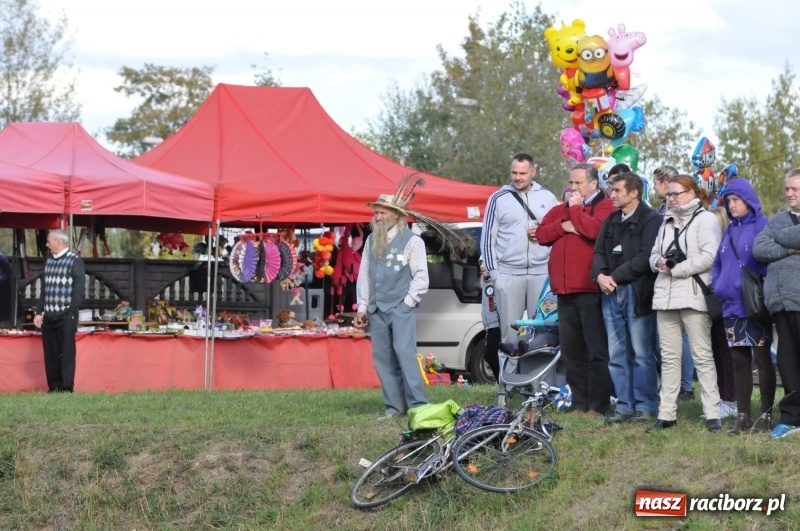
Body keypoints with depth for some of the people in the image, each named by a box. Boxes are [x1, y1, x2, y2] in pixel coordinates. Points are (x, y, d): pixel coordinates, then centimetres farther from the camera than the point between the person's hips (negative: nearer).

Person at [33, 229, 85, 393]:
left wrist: (71, 313, -13)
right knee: (50, 354, 7)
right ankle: (54, 388, 13)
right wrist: (39, 312, 12)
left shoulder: (75, 261, -5)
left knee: (67, 353, -4)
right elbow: (45, 289, 18)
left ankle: (66, 389, -1)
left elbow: (79, 290, -8)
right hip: (48, 316, 6)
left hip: (65, 316, -6)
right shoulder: (49, 261, 15)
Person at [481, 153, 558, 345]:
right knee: (509, 327, -2)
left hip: (542, 273, 1)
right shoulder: (498, 199, 7)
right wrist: (493, 271, -1)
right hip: (508, 274, -1)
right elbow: (488, 238, 6)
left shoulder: (547, 197, 12)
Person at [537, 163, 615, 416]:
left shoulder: (605, 206, -2)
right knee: (571, 351, 9)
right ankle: (579, 403, 16)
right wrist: (564, 226, -5)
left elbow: (595, 230, -21)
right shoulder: (561, 209, 21)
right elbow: (541, 234, 12)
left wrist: (576, 209, -7)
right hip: (565, 291, 7)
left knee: (597, 351, -5)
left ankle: (597, 406, -3)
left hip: (591, 291, -7)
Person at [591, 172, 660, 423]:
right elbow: (599, 251, 14)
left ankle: (645, 406, 4)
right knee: (616, 354, 7)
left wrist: (615, 276, -13)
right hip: (611, 293, 7)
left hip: (637, 292, -7)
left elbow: (646, 257, -14)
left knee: (641, 353, -3)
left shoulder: (650, 220, -5)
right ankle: (624, 405, 13)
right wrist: (600, 275, -7)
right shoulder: (611, 221, 19)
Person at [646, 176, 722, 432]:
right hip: (666, 296, 7)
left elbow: (709, 256, -14)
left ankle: (712, 414, -5)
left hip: (693, 296, -7)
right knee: (669, 357, 7)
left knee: (702, 355, -6)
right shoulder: (667, 221, 21)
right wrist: (659, 262, -1)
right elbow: (654, 253, 23)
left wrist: (675, 269, -12)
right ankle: (666, 414, 10)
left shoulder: (705, 219, -3)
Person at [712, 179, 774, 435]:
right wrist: (718, 286, 6)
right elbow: (718, 263, 20)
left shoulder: (762, 226, -6)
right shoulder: (730, 231, 16)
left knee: (762, 357, -2)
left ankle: (766, 414, 3)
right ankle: (742, 416, 10)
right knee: (739, 360, 7)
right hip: (732, 305, 7)